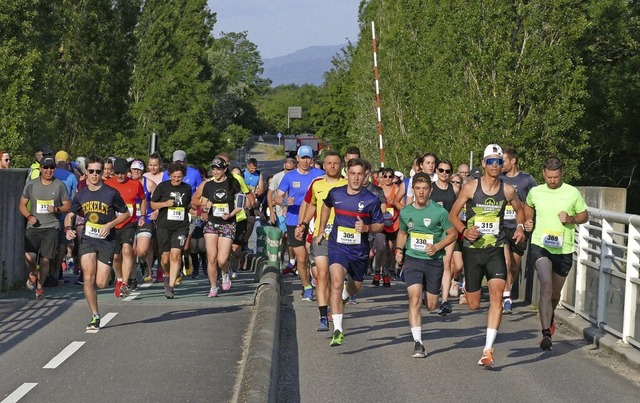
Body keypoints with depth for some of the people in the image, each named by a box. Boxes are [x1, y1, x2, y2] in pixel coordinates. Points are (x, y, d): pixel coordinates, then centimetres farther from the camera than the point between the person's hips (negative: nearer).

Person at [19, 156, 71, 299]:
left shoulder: (60, 186, 4)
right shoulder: (31, 185, 5)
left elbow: (68, 205, 9)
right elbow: (22, 205, 11)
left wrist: (57, 209, -12)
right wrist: (29, 216, -8)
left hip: (51, 227, 0)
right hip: (33, 227, 0)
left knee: (45, 259, -2)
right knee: (29, 256, -17)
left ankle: (39, 287, 19)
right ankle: (33, 274, 17)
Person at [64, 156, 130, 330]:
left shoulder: (111, 193, -6)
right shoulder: (81, 195, 4)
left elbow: (125, 213, 3)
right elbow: (70, 215, 15)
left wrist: (110, 225, -12)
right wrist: (68, 228, -6)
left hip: (106, 241, -2)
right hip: (87, 239, 2)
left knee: (101, 283, -6)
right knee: (88, 278, -14)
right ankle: (95, 317, -3)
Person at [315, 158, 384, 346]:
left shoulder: (371, 200, -9)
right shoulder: (335, 193, -2)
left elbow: (380, 224, 2)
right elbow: (326, 206, 22)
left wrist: (366, 228, -19)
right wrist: (321, 230, 24)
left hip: (359, 249, 1)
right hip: (338, 246, -1)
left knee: (355, 288, 20)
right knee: (336, 283, -22)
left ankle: (344, 296, 60)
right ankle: (338, 330, -24)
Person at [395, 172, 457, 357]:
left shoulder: (439, 211, -8)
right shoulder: (405, 212, 2)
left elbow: (453, 233, 1)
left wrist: (437, 246, -14)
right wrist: (398, 249, 3)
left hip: (434, 261, -1)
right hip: (412, 259, 1)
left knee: (431, 305, 8)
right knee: (414, 299, -17)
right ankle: (418, 343, -17)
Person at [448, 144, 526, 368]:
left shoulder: (507, 190, 2)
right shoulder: (470, 187, -4)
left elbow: (520, 209, 23)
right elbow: (453, 215, 2)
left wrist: (520, 226, 4)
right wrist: (465, 231, -15)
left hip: (495, 250, 1)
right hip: (472, 250, -1)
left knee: (497, 295, -18)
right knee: (473, 305, 5)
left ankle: (488, 350, -18)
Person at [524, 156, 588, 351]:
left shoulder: (573, 193, -2)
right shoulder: (535, 192, 2)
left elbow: (584, 215, 8)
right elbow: (528, 207, 24)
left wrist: (571, 219, -11)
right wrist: (528, 221, 4)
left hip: (564, 249, 1)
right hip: (540, 246, -1)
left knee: (555, 293, 16)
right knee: (546, 286, -23)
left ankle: (549, 319, 49)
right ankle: (546, 333, -27)